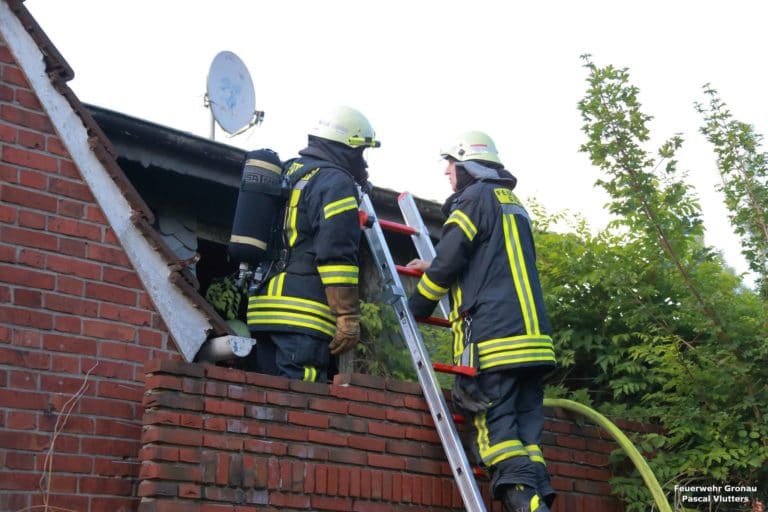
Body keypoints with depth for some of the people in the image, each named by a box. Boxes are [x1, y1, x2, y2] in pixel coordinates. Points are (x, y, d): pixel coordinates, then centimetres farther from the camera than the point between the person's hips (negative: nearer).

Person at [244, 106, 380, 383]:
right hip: (303, 314, -8)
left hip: (264, 306, 8)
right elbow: (337, 256, -14)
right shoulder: (336, 182, -5)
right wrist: (349, 318, -14)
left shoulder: (286, 173, 22)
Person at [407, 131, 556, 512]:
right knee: (524, 431, 5)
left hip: (491, 337, -8)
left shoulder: (475, 198, 0)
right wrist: (432, 268, 41)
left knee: (494, 427, -10)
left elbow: (447, 262, -6)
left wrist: (415, 309, 9)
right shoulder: (514, 206, 26)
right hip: (533, 337, 8)